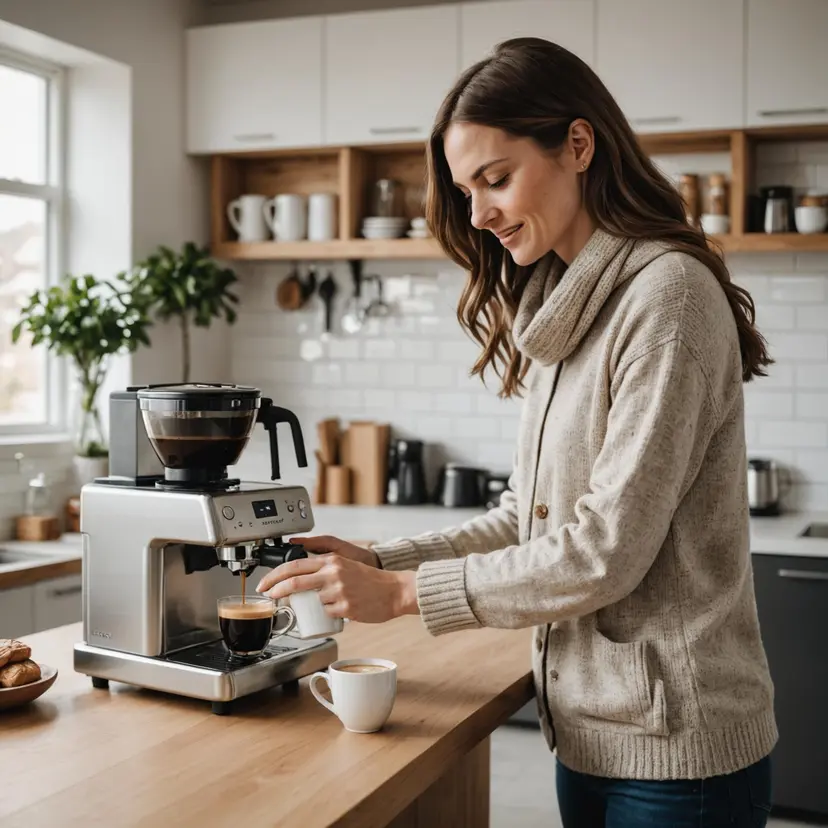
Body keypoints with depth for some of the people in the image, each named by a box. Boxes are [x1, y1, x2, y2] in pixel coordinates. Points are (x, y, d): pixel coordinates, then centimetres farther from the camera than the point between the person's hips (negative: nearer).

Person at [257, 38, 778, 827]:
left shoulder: (667, 294, -17)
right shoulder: (563, 314, 8)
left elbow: (606, 549, -20)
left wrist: (402, 592, -14)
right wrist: (378, 561, -1)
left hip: (672, 746, -7)